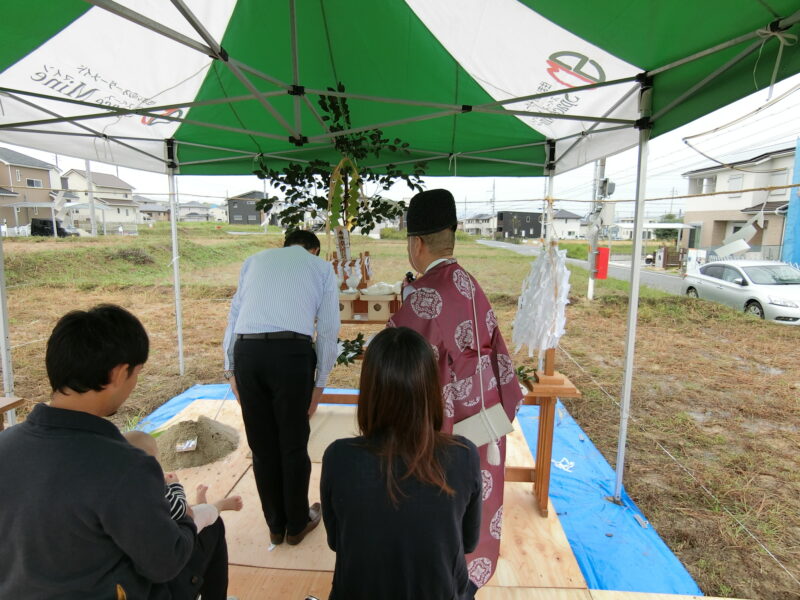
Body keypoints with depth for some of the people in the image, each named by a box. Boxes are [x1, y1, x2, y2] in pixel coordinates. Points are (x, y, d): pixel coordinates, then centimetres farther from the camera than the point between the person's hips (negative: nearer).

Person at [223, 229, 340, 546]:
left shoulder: (255, 260, 25)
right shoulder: (322, 267, 16)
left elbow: (234, 315, 17)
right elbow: (328, 329, 8)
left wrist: (231, 370, 19)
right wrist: (319, 382, 13)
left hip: (245, 350, 3)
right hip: (292, 352, -3)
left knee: (261, 444, 16)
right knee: (294, 444, 14)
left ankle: (276, 525, 36)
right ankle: (297, 524, 34)